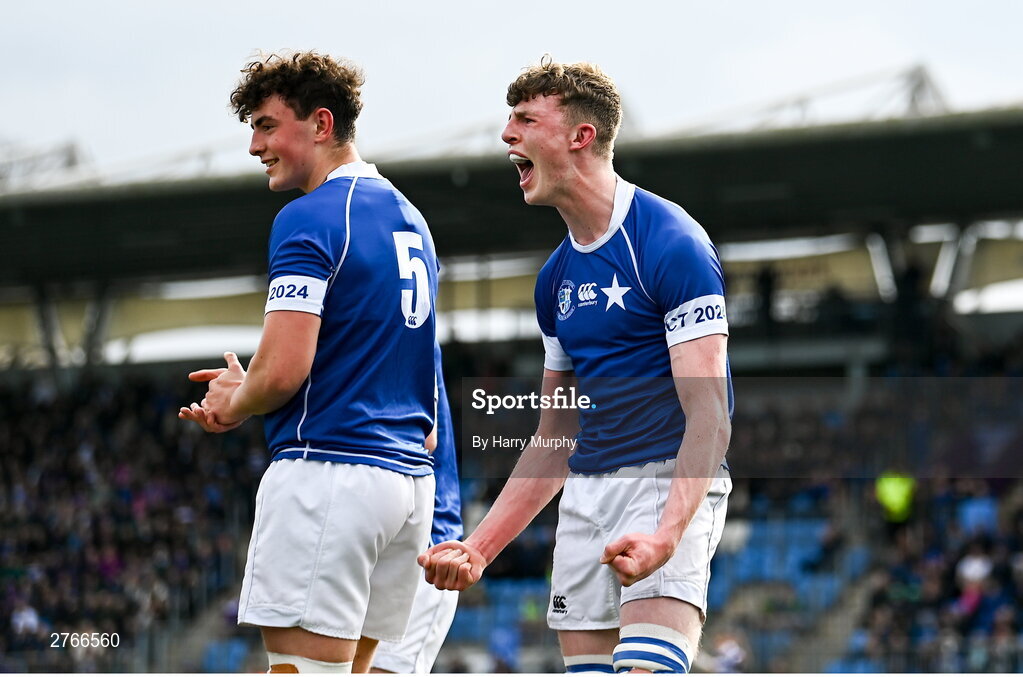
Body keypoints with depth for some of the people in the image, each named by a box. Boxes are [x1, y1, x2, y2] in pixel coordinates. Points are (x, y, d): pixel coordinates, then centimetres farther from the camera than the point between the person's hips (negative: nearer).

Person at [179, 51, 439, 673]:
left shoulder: (309, 219, -10)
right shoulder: (409, 219, 18)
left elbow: (283, 371, -19)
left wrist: (234, 403, 3)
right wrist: (240, 401, 21)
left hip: (329, 470, -9)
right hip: (410, 476, 9)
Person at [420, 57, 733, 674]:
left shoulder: (672, 243, -11)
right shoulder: (557, 276, 14)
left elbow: (710, 419, -18)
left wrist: (667, 532, -32)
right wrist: (480, 547, 14)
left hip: (669, 483, -8)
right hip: (586, 492, 8)